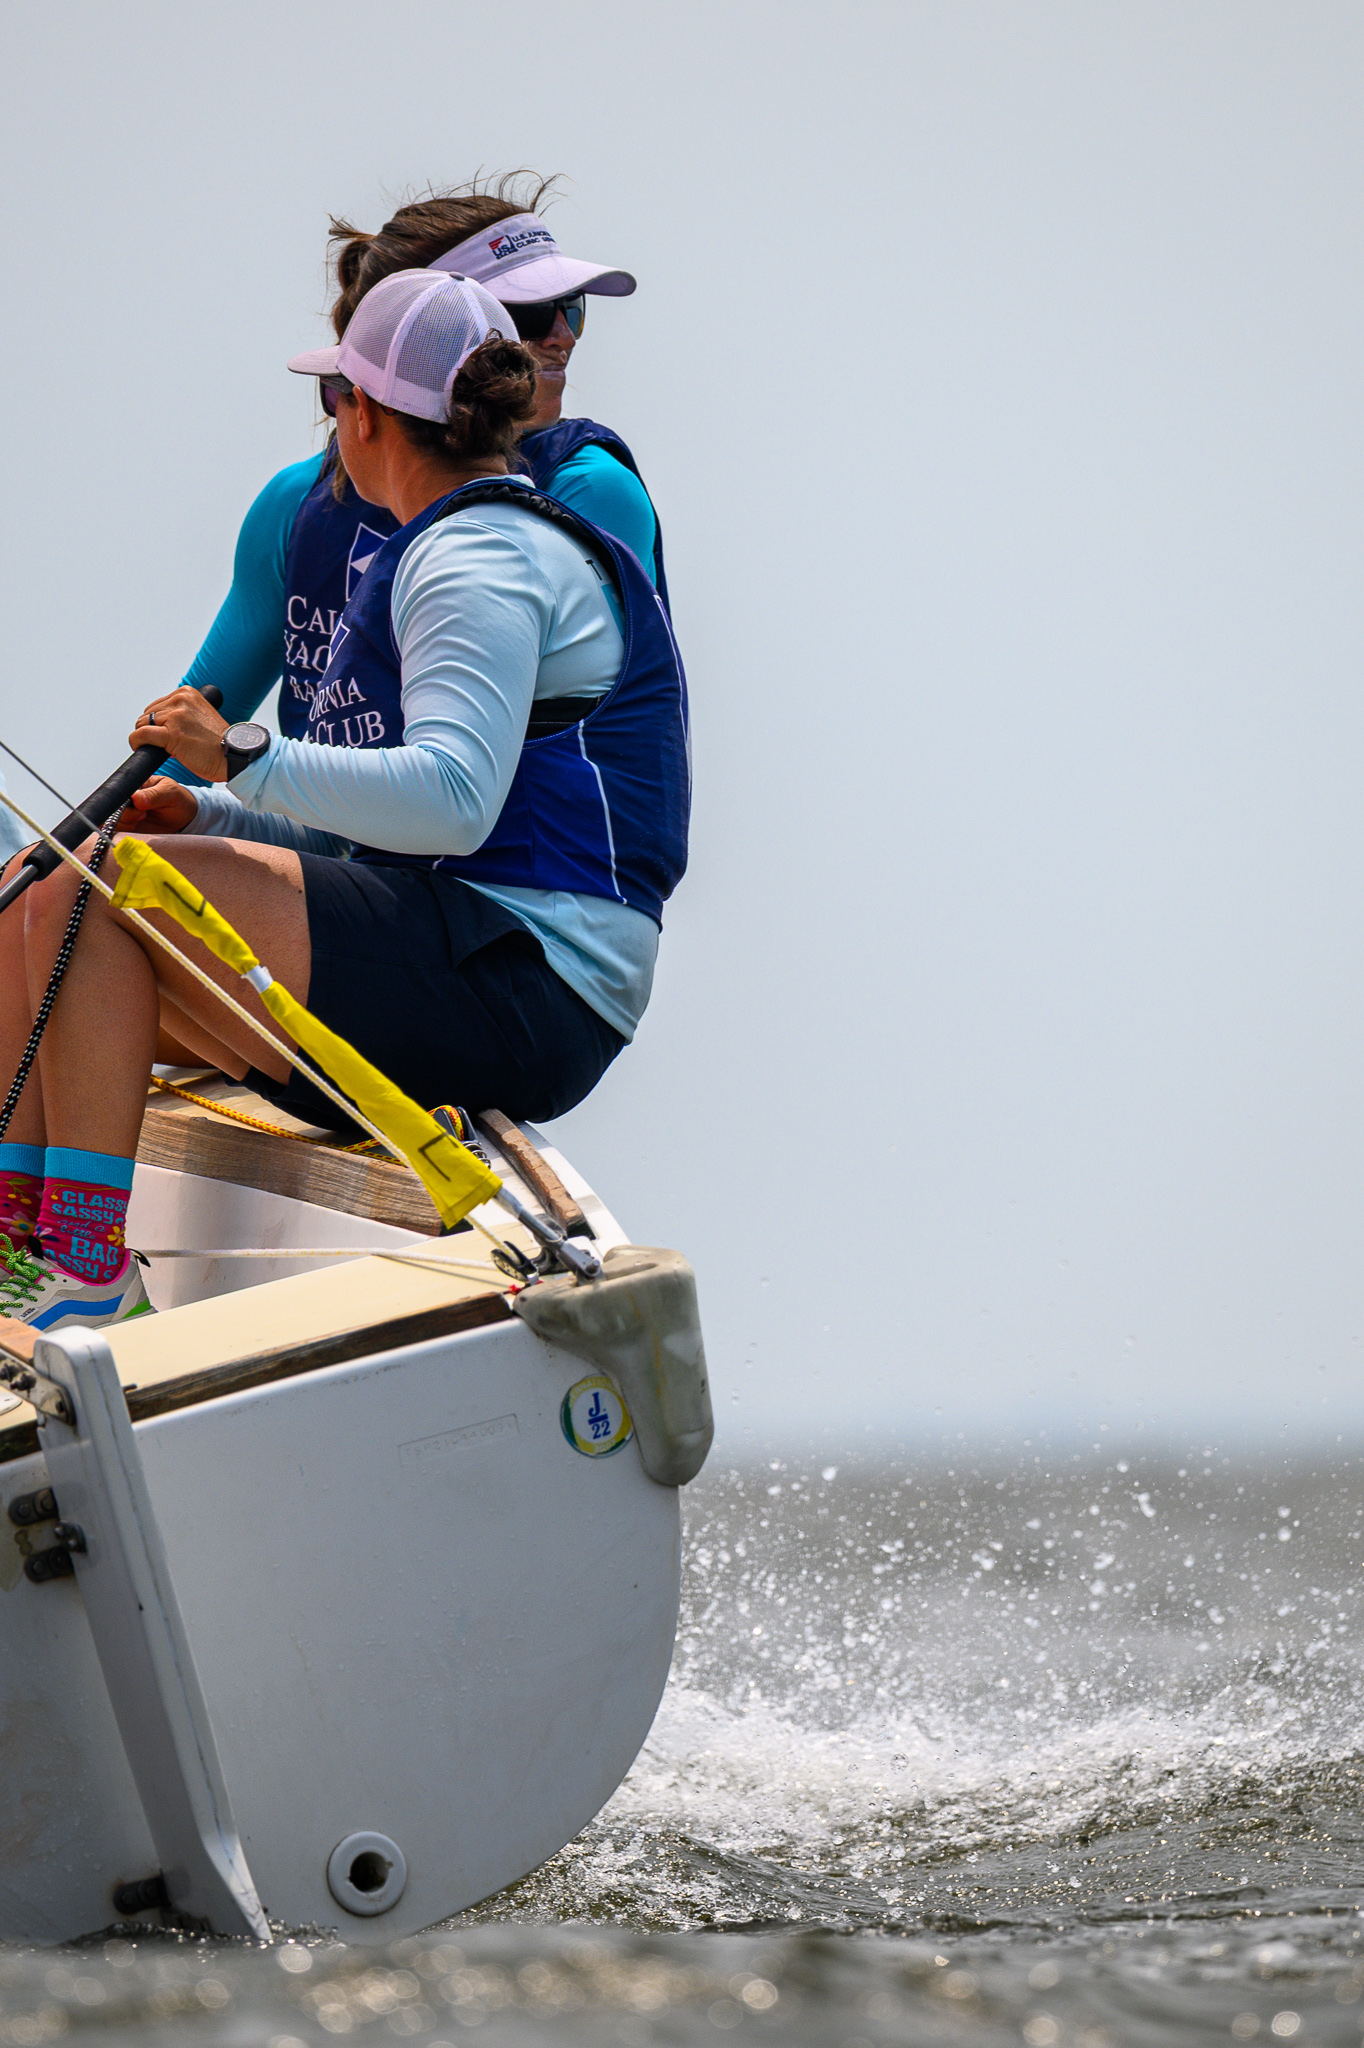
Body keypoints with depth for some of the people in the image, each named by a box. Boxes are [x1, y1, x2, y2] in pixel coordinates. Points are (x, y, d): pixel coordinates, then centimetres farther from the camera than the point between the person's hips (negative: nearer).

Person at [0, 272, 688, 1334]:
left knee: (96, 890, -19)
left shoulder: (484, 558, -9)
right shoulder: (467, 549, 24)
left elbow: (451, 801, -25)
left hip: (512, 992, -10)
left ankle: (88, 1269, -23)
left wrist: (247, 758, -27)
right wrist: (207, 812, 14)